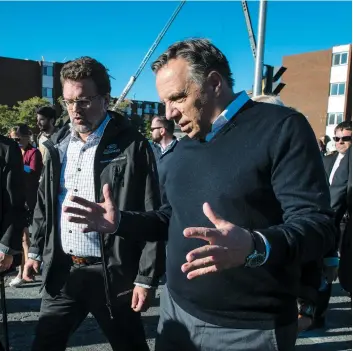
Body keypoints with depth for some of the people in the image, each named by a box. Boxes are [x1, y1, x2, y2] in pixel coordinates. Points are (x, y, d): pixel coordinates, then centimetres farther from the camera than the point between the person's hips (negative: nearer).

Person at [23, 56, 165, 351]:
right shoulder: (58, 145, 7)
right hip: (62, 271, 5)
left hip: (112, 274, -5)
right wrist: (36, 250, 14)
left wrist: (146, 278, -13)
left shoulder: (132, 146, -12)